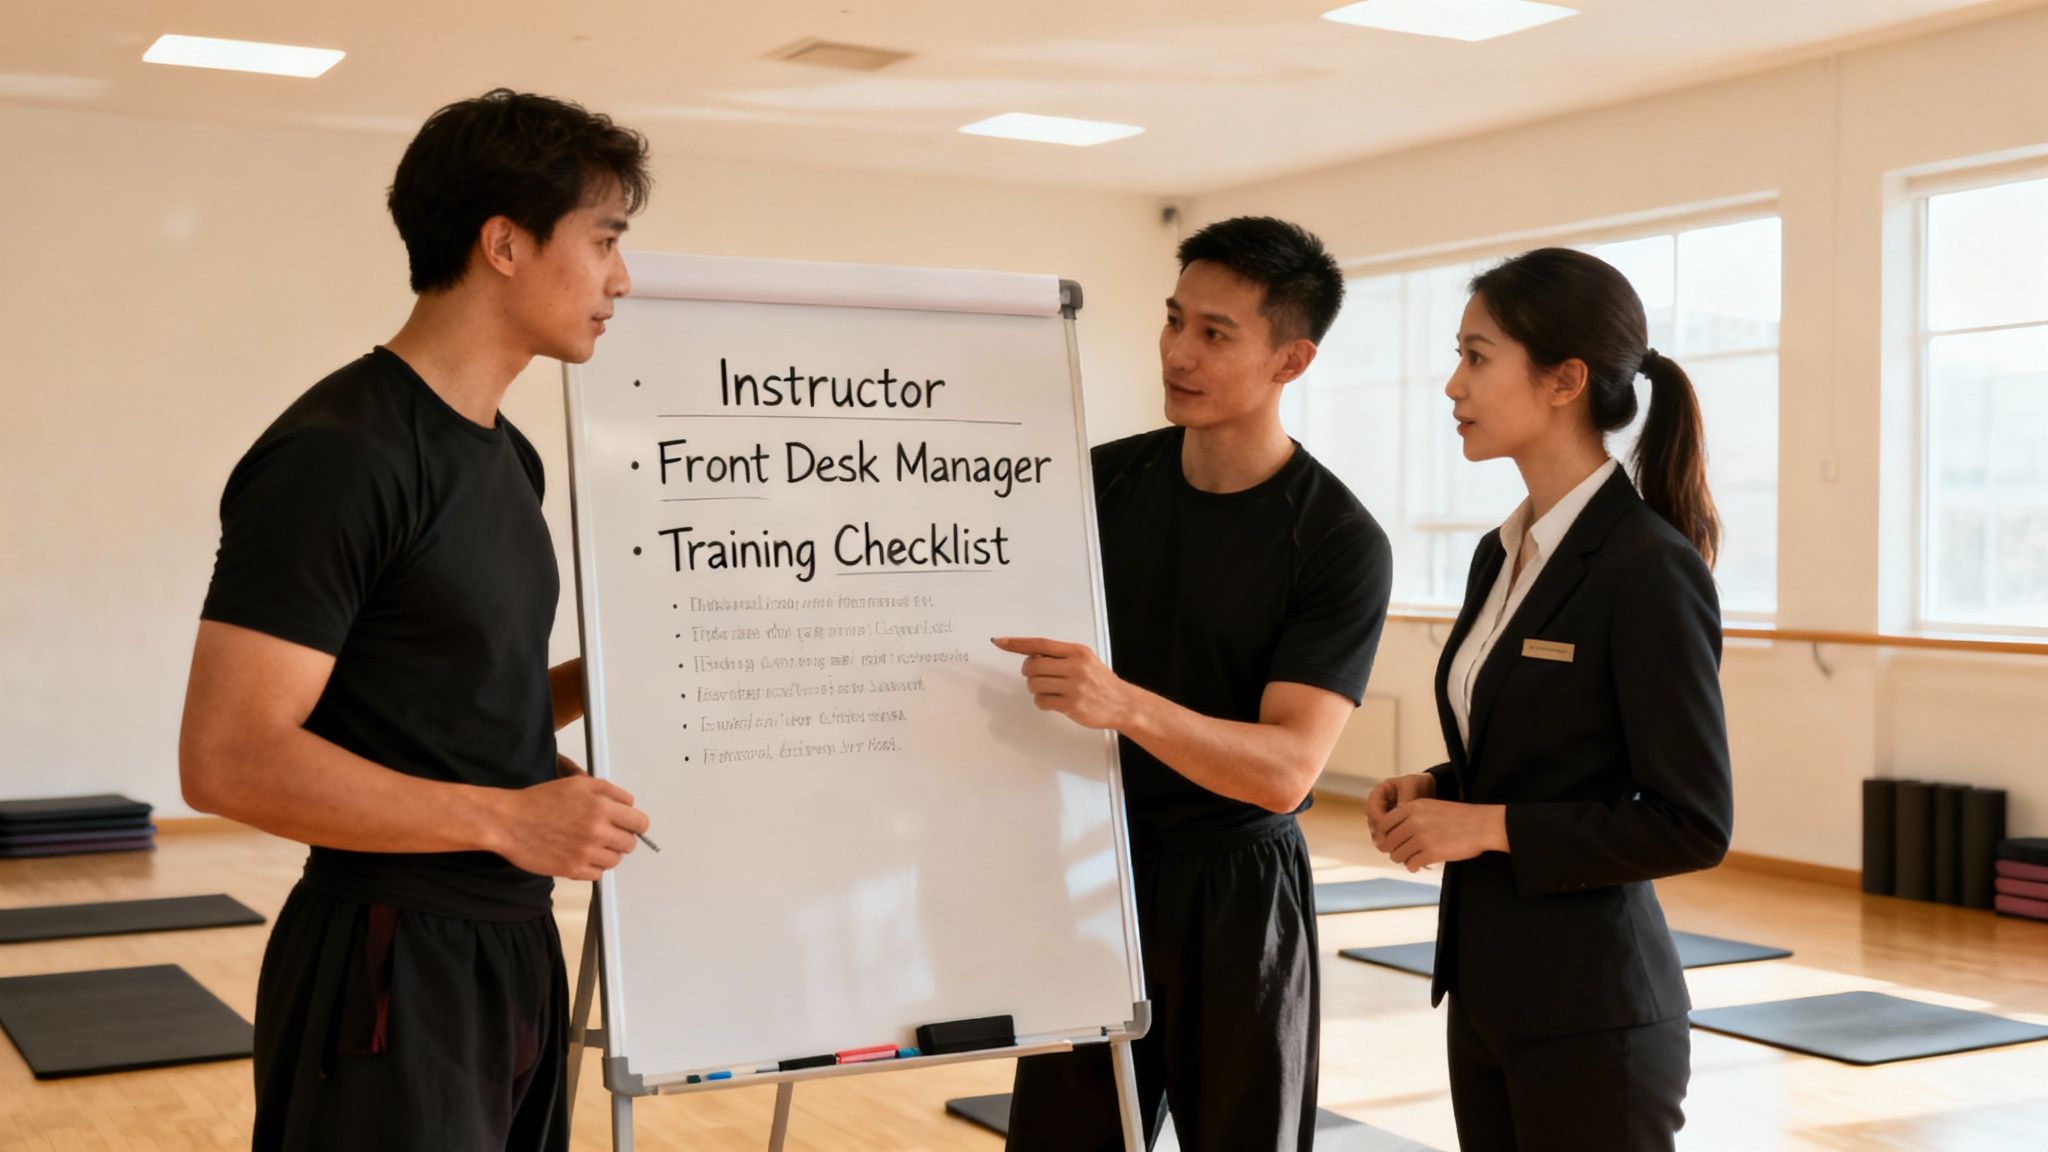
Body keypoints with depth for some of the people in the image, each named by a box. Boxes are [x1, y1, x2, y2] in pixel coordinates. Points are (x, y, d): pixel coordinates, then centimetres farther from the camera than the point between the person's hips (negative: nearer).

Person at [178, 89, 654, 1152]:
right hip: (395, 971, -9)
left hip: (515, 951, 9)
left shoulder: (507, 458, 12)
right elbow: (229, 758, -22)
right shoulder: (336, 454, -16)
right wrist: (506, 817, -21)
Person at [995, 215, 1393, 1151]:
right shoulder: (1102, 480, 1)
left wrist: (1125, 704, -36)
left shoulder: (1339, 542, -13)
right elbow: (1012, 635, 15)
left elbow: (1286, 768, -22)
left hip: (1233, 896, -3)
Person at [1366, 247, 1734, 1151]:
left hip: (1590, 1011, -8)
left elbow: (1693, 824, -16)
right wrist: (1433, 791, 2)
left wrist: (1488, 826, -17)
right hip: (1487, 988, 8)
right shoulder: (1505, 553, 9)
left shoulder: (1650, 568, -17)